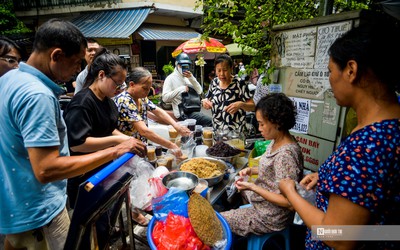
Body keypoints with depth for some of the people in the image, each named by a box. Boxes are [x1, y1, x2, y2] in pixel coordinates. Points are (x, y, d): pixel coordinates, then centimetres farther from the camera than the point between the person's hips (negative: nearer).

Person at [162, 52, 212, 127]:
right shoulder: (170, 78, -4)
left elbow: (200, 91, 5)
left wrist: (191, 78, -8)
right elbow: (165, 98, -14)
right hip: (183, 114, -7)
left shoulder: (188, 77, 16)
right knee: (210, 121, -17)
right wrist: (180, 89, -21)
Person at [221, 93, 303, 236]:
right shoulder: (277, 141, -5)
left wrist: (252, 187, -28)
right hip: (263, 202, 9)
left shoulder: (285, 155, -32)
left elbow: (288, 201, -28)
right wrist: (252, 170, -5)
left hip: (270, 218, -9)